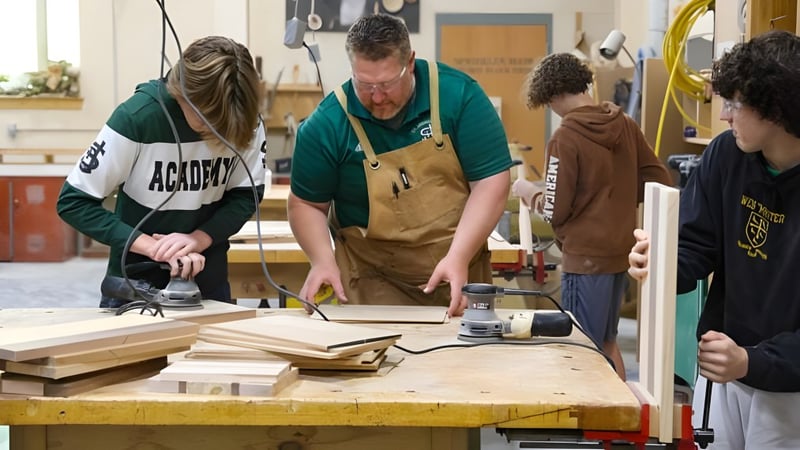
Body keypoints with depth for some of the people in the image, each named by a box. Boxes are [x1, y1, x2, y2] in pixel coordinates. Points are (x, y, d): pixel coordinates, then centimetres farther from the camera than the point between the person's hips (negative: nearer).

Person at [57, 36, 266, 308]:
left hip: (209, 286, 3)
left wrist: (198, 239, -21)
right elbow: (73, 201, -18)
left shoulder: (246, 122, -13)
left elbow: (246, 195, -3)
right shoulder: (137, 117, -22)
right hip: (135, 286, -3)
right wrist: (153, 246, -28)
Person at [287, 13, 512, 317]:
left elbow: (491, 181, -13)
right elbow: (306, 203, -1)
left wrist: (458, 257, -23)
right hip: (376, 280, -1)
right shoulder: (326, 125, -12)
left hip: (460, 272, 1)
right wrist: (323, 261, -18)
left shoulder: (458, 95, -13)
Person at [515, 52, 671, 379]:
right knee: (607, 343, 21)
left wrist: (528, 192, 3)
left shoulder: (564, 139, -17)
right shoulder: (625, 125, 2)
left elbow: (555, 212, -15)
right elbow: (659, 179, 7)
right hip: (622, 252, 7)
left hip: (586, 258, -7)